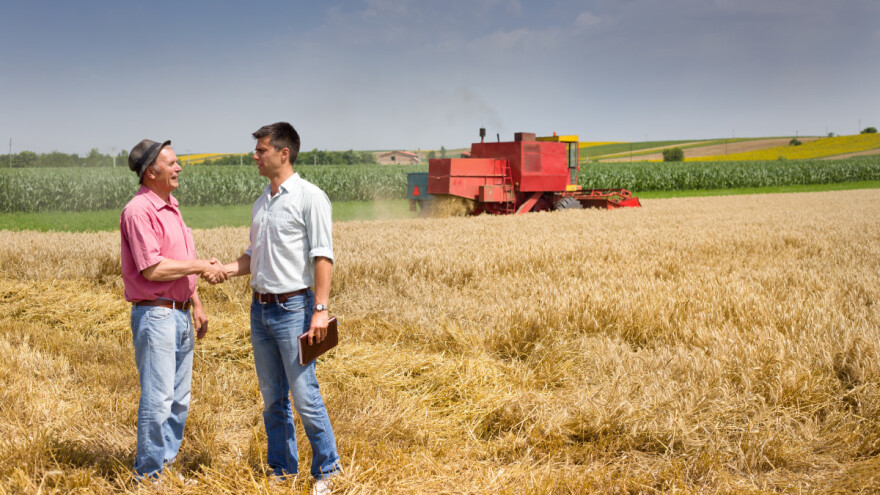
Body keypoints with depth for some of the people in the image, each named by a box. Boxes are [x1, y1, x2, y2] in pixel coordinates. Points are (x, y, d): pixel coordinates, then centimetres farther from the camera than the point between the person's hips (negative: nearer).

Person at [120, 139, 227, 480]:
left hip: (180, 315, 9)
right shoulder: (139, 211, -14)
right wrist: (201, 266, -14)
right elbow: (152, 269, -21)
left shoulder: (170, 207, 15)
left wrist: (196, 305, 18)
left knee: (179, 399, 13)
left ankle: (167, 464, 24)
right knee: (157, 399, -5)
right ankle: (149, 474, 7)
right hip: (155, 315, -9)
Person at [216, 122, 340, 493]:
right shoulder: (260, 203, 14)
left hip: (293, 308, -7)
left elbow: (322, 256, -14)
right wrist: (226, 269, 3)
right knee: (272, 399, 13)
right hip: (260, 308, 7)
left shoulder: (310, 197, -9)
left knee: (304, 397, -5)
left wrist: (321, 309, -21)